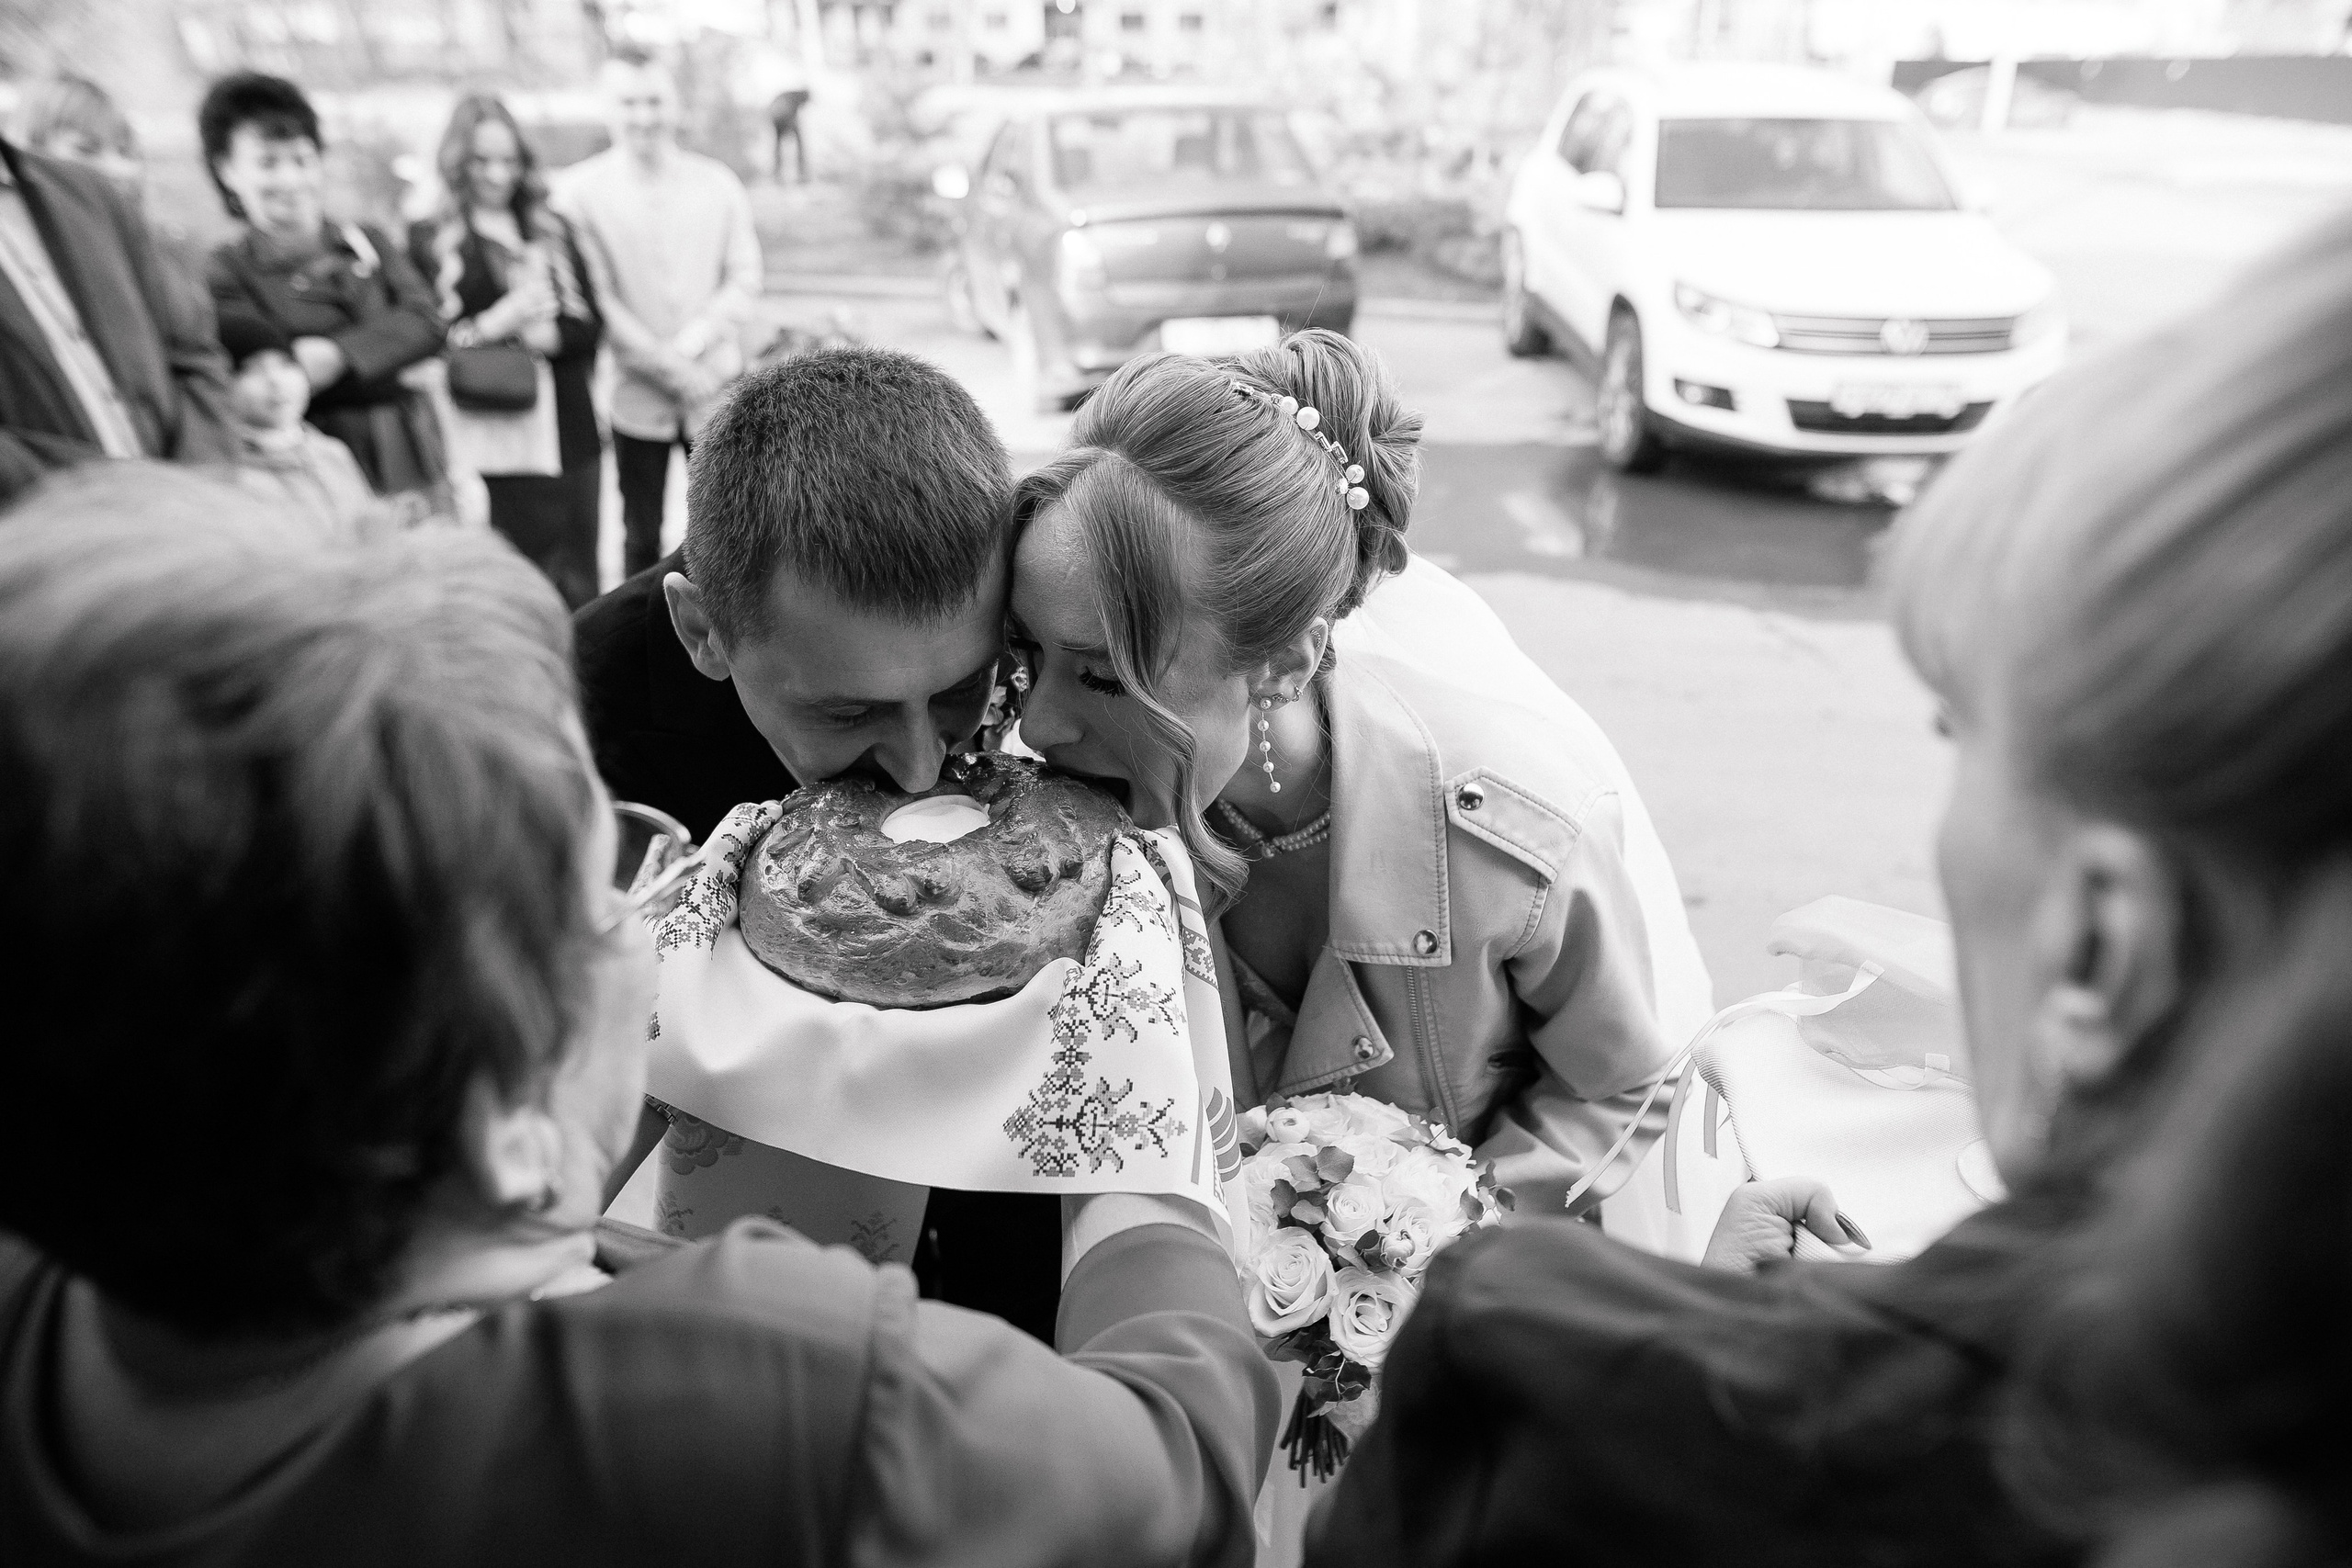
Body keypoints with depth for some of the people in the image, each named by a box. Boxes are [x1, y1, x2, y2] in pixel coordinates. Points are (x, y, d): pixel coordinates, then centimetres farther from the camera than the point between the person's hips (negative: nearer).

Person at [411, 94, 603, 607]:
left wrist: (548, 334, -11)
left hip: (572, 430, 4)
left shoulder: (553, 232, 15)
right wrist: (490, 325, -16)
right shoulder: (429, 241, 4)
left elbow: (591, 323, 7)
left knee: (580, 585, 7)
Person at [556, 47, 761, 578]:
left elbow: (745, 278, 1)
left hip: (716, 388, 1)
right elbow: (593, 295, -7)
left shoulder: (718, 182, 4)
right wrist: (664, 364, -13)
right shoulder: (579, 190, -3)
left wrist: (690, 343, -12)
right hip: (636, 394, -1)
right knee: (641, 535, 7)